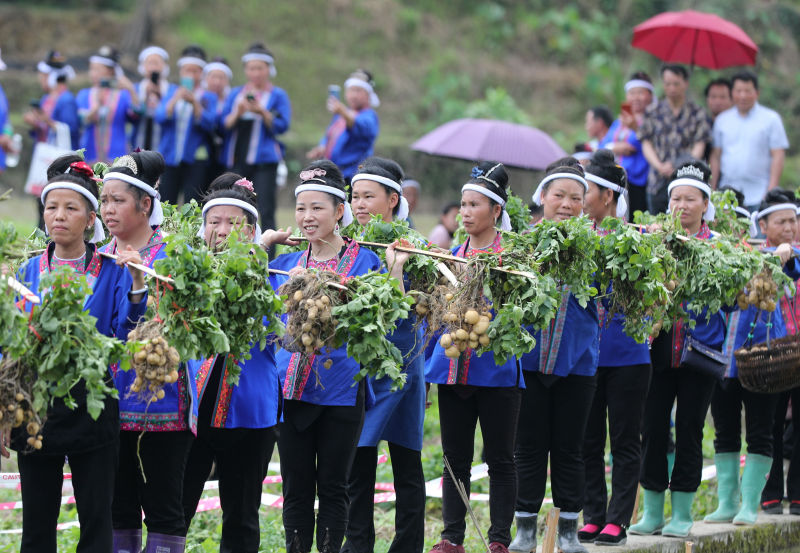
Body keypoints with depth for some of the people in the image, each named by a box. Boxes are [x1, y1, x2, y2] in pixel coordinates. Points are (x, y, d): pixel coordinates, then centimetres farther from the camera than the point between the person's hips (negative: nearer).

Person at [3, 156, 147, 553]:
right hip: (36, 408, 2)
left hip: (91, 411, -2)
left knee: (96, 520, 1)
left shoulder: (111, 272, -1)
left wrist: (137, 286, -26)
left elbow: (126, 336, -12)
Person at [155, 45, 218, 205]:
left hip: (195, 160, -2)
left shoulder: (209, 97, 7)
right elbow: (160, 117, -2)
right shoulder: (172, 93, 13)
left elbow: (209, 124, -8)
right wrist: (175, 100, -16)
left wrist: (194, 103, -19)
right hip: (169, 157, 2)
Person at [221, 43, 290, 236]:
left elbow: (282, 126, -5)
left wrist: (262, 112, -18)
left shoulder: (278, 95, 5)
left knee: (265, 212, -10)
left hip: (264, 161, -4)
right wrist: (237, 113, -12)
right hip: (237, 160, 4)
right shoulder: (235, 94, 15)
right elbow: (224, 123, 7)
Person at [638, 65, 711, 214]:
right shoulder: (652, 112, 13)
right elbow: (646, 143, 9)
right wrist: (660, 166, -10)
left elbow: (699, 145, 1)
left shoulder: (698, 114, 7)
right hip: (658, 184, 2)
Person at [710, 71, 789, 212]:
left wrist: (772, 189, -9)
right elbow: (716, 156, 14)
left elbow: (778, 156, -1)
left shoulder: (771, 119, 4)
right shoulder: (722, 120, 14)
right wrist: (711, 190, 8)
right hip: (728, 194, 3)